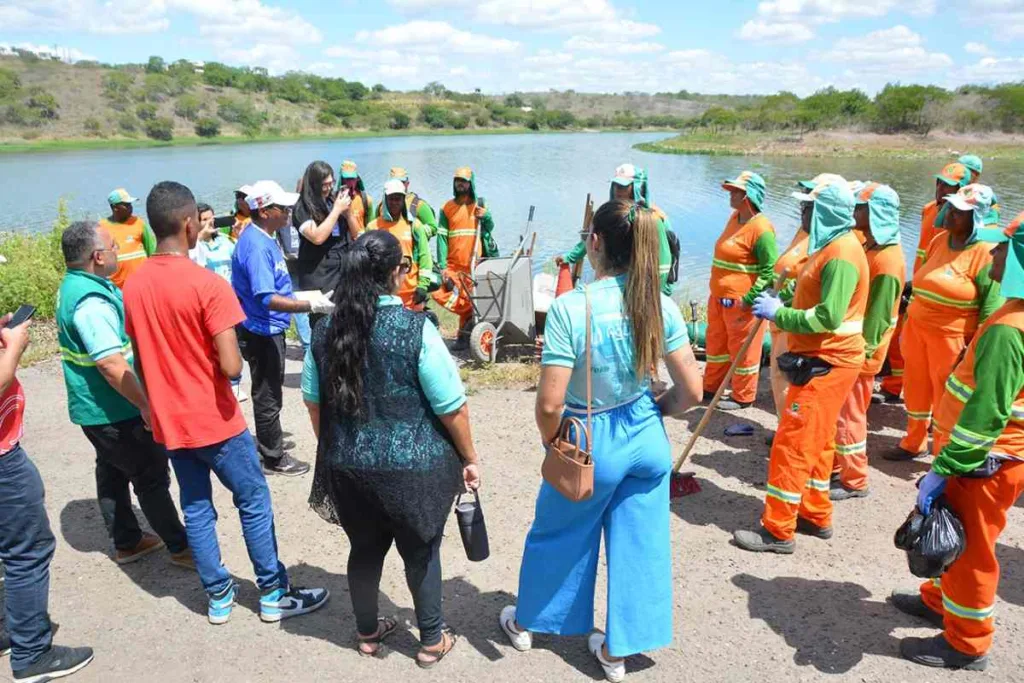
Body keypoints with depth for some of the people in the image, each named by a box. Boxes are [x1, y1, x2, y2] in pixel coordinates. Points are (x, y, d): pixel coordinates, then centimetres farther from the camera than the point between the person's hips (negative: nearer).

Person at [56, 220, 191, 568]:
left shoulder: (76, 285, 6)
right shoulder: (91, 301, -27)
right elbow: (112, 364, -32)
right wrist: (145, 405, -26)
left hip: (95, 408, 10)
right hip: (115, 411, -10)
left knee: (112, 474, 18)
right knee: (152, 476, 1)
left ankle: (127, 542, 32)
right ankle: (180, 547, 13)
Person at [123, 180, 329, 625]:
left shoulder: (133, 287, 0)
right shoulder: (209, 285, -21)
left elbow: (141, 363, 8)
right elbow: (231, 367, -25)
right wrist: (227, 359, -2)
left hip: (168, 422, 6)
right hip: (215, 421, -6)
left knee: (196, 510, 16)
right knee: (254, 503, 9)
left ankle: (219, 597, 28)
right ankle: (274, 595, 21)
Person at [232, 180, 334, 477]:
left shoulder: (264, 238, 8)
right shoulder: (256, 246, -24)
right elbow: (267, 298, -31)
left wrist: (306, 298, 22)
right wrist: (311, 306, -35)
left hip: (269, 329, 10)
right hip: (262, 332, -10)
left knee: (269, 394, 22)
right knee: (268, 397, 4)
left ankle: (270, 448, 37)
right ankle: (274, 458, 18)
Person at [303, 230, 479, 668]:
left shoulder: (325, 330, -2)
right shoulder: (415, 328, -18)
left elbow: (314, 401, 9)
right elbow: (451, 407, -15)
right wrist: (469, 458, -1)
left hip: (348, 466, 4)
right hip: (412, 467, -4)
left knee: (364, 549, 22)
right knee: (421, 552, 15)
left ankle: (368, 634, 41)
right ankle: (432, 641, 33)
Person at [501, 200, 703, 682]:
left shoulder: (569, 308, -22)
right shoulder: (661, 306, -9)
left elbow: (549, 403, -22)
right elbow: (692, 392, -5)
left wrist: (551, 444, -2)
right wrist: (652, 412, 13)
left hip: (589, 443, -3)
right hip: (648, 440, 4)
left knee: (556, 535, 21)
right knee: (639, 544, 19)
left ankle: (525, 622, 45)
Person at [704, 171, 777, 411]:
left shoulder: (761, 229, -19)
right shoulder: (734, 218, 9)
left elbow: (770, 270, -21)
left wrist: (749, 299, -24)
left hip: (741, 302, -9)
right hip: (719, 298, 9)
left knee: (743, 350, 6)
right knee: (716, 344, 21)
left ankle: (743, 397, 21)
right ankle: (711, 386, 36)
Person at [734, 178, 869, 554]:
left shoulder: (841, 254, -20)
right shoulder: (831, 244, 13)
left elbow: (828, 317, -27)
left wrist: (779, 313, -17)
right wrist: (780, 303, 4)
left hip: (827, 364, -11)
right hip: (819, 358, 11)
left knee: (792, 444, -6)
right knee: (816, 442, 17)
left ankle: (778, 530, 2)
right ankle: (815, 515, 30)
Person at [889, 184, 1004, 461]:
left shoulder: (985, 253, -15)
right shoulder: (940, 240, 5)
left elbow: (991, 306, -14)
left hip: (952, 337, -6)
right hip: (917, 327, 6)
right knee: (916, 389, 17)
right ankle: (914, 443, 36)